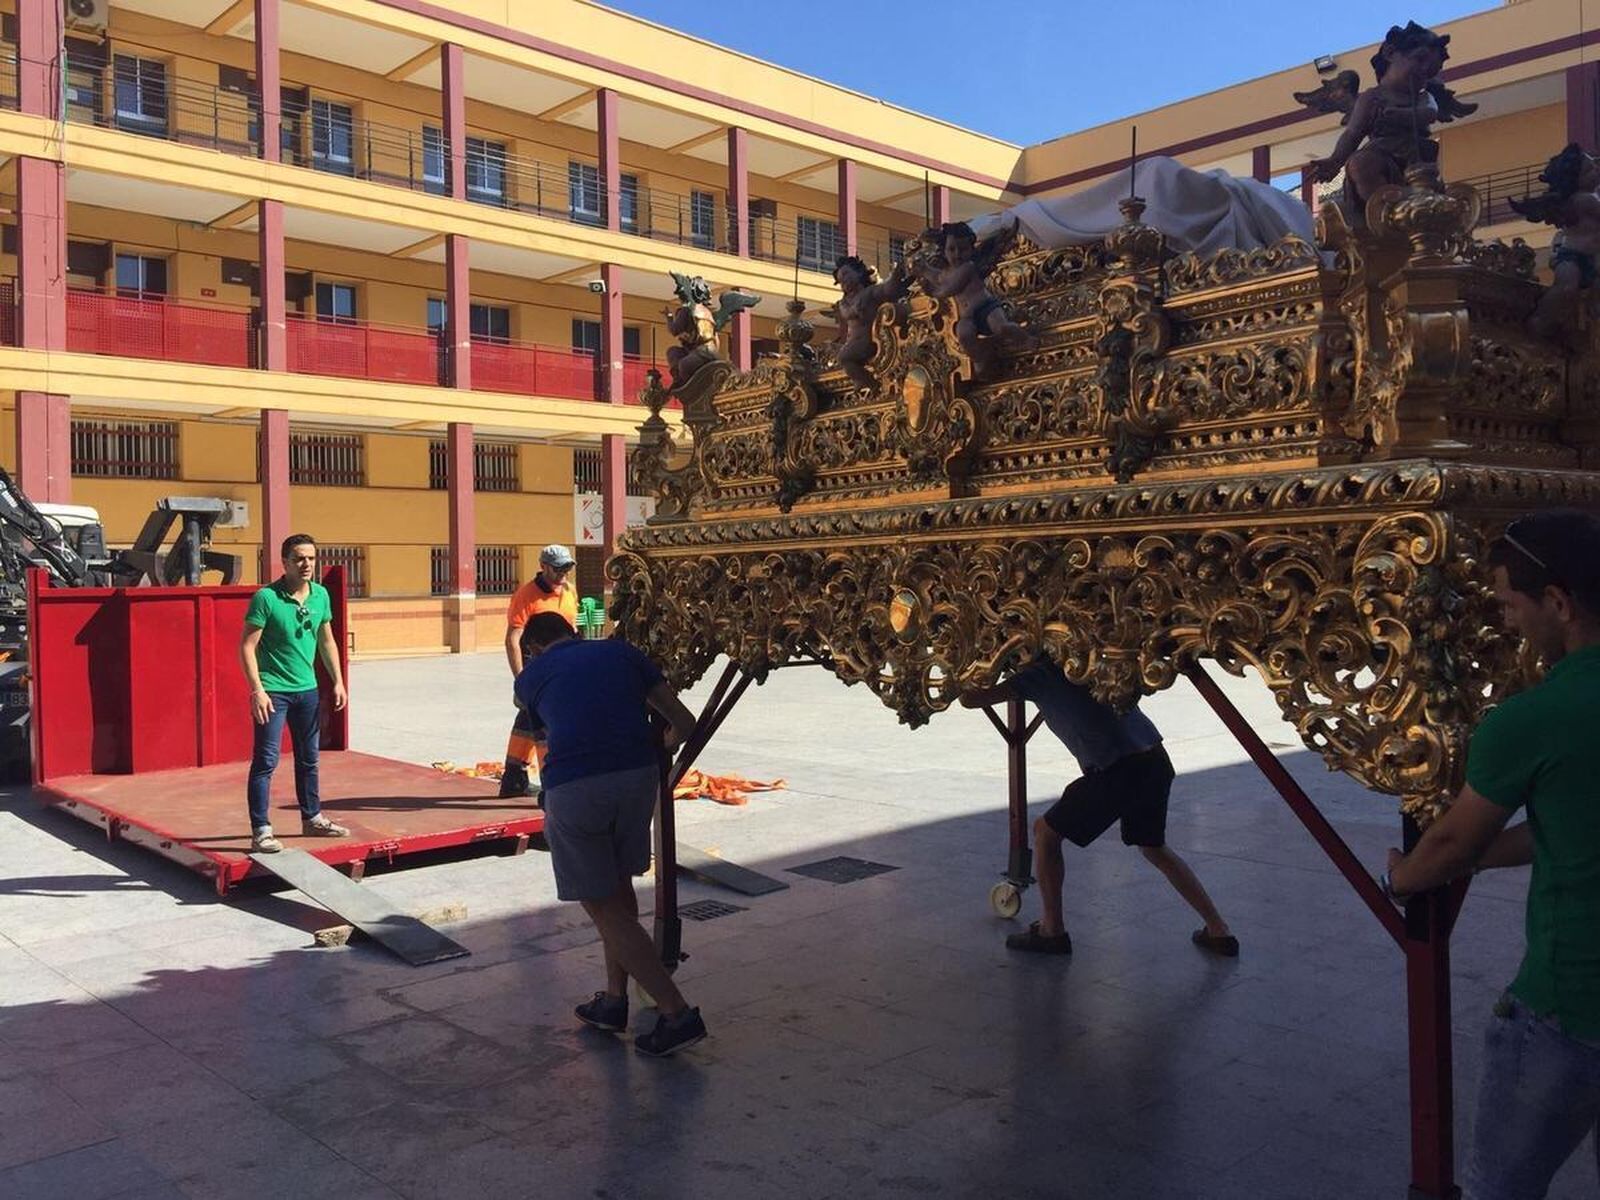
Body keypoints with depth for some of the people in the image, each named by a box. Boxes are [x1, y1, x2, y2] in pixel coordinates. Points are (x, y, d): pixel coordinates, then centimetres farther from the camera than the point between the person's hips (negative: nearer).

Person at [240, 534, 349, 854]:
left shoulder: (321, 595, 5)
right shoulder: (266, 597, -14)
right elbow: (247, 646, -14)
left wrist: (338, 681, 10)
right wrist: (257, 690, -20)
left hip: (308, 689, 6)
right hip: (273, 691, -6)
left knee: (308, 758, 16)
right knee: (266, 761, -5)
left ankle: (312, 819, 30)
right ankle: (261, 831, 0)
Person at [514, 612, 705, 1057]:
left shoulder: (530, 677, 20)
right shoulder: (621, 652, 21)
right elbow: (684, 723, 19)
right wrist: (659, 748, 41)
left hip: (573, 788, -3)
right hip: (638, 774, 3)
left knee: (604, 906, 11)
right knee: (619, 886, 26)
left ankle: (676, 1012, 8)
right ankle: (615, 999, 33)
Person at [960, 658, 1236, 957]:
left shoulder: (1038, 673, 1)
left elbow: (970, 699, -2)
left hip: (1116, 770, -7)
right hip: (1156, 760, 7)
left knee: (1045, 832, 12)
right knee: (1153, 847, 28)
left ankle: (1052, 932, 16)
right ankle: (1218, 931, 26)